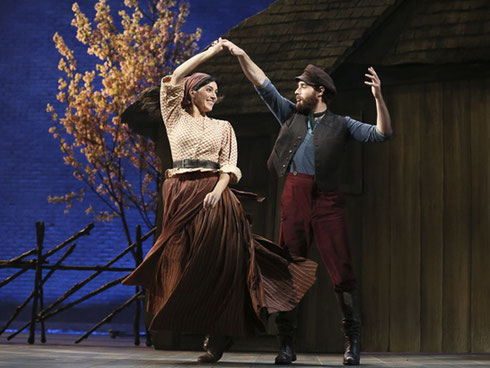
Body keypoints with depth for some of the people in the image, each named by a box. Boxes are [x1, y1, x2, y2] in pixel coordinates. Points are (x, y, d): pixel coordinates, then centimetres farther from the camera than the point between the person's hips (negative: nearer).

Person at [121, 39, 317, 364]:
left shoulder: (223, 127, 17)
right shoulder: (175, 117, 14)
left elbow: (230, 166, 6)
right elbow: (174, 79, 2)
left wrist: (218, 191, -15)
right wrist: (210, 52, 7)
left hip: (212, 195, 0)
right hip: (180, 195, 0)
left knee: (214, 263, -8)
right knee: (183, 261, -4)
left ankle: (218, 336, -7)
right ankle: (216, 333, 4)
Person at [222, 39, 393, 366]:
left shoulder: (341, 125, 10)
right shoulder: (290, 115, 19)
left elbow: (381, 134, 1)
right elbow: (264, 85, 18)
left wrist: (379, 97, -11)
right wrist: (241, 56, 10)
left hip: (328, 200, -3)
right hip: (294, 197, 3)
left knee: (342, 271, -7)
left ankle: (353, 342, 1)